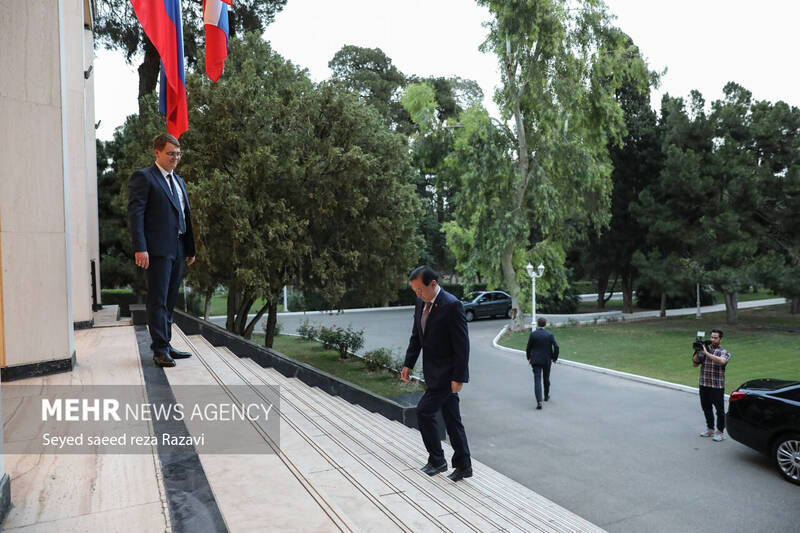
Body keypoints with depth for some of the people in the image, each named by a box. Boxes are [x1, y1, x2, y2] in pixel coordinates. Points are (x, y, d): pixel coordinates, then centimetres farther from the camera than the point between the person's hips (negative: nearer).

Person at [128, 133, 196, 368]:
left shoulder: (178, 181, 21)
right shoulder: (143, 177, -2)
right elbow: (135, 214, -10)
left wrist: (190, 249, 17)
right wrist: (140, 248, -19)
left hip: (178, 249, 8)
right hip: (157, 250, -7)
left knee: (169, 300, 12)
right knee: (158, 300, -6)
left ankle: (165, 345, 19)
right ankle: (160, 350, -2)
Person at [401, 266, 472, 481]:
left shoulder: (452, 305, -20)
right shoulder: (421, 302, 5)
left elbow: (462, 344, -19)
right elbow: (416, 336, 15)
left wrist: (458, 377, -19)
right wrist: (408, 364, 12)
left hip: (447, 373, -8)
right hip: (434, 372, 8)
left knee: (424, 411, -5)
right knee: (451, 419, 13)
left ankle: (437, 460, 13)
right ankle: (463, 466, 24)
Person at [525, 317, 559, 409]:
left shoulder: (533, 334, -8)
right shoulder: (550, 335, -6)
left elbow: (528, 348, -3)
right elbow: (556, 347, -12)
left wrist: (529, 358, 13)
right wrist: (554, 358, 3)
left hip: (536, 361, -2)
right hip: (547, 361, 2)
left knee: (537, 381, -4)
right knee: (546, 379, 23)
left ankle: (539, 401, -18)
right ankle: (546, 396, 41)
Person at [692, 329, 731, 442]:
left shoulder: (724, 352, -5)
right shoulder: (704, 350, 9)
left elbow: (722, 361, -29)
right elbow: (694, 364, 7)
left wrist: (707, 353, -29)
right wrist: (697, 352, -7)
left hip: (717, 387, -5)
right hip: (704, 385, 5)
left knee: (720, 410, 2)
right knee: (706, 408, 15)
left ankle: (720, 432, 15)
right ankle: (710, 430, 29)